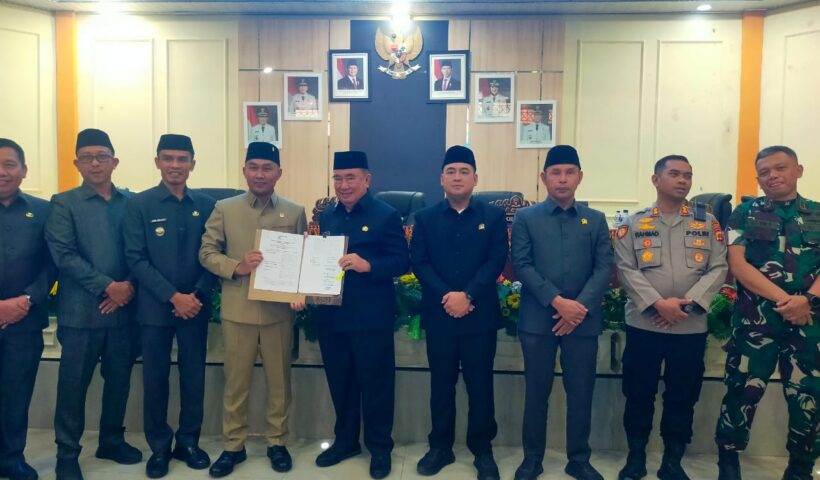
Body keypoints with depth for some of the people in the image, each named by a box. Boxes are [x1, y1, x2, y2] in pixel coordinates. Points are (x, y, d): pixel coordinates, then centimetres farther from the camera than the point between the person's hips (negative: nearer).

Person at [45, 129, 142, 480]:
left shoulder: (132, 202, 7)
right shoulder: (63, 203, 1)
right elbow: (63, 255, -8)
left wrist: (129, 285, -11)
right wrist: (108, 286, -14)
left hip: (123, 309, 3)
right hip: (81, 312, -2)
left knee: (119, 380, 13)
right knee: (73, 384, 6)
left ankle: (112, 441, 31)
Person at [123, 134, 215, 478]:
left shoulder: (206, 205, 3)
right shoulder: (138, 204, -2)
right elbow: (136, 259, -7)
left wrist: (198, 295, -10)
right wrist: (173, 297, -14)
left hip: (195, 305, 2)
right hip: (156, 306, -1)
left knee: (194, 376, 9)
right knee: (155, 378, 7)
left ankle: (188, 442, 26)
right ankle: (159, 447, 23)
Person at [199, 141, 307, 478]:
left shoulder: (295, 212, 4)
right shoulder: (224, 209, 4)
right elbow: (206, 253, 2)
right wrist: (237, 266, -16)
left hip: (279, 310, 0)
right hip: (237, 310, 0)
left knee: (279, 380, 11)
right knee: (235, 382, 9)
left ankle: (277, 442, 26)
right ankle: (233, 445, 25)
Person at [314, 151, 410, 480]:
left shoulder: (386, 215, -7)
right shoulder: (327, 217, 11)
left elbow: (402, 262, -12)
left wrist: (368, 265, -28)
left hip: (372, 318, -5)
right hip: (332, 315, 6)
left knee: (375, 383, 7)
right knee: (339, 382, 16)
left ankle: (380, 448, 24)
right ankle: (345, 440, 35)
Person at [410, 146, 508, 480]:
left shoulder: (493, 217, 4)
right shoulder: (425, 218, 7)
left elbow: (497, 262, -6)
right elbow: (419, 263, -1)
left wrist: (468, 296, -17)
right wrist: (446, 297, -15)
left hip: (480, 315, -1)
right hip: (439, 315, 1)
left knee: (480, 385, 7)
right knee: (441, 384, 11)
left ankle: (482, 449, 22)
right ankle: (440, 447, 25)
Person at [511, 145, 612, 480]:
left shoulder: (596, 220, 10)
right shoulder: (525, 218, 4)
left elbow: (604, 268, 2)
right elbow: (522, 265, -6)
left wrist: (580, 307, -12)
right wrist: (557, 301, -15)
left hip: (583, 321, 2)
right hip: (538, 320, -1)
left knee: (581, 393, 9)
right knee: (536, 392, 7)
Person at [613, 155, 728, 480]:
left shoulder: (707, 222, 8)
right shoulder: (634, 223, 4)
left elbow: (718, 268, 0)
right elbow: (626, 270, -5)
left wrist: (688, 303, -13)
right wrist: (657, 304, -16)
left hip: (691, 327, 1)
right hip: (643, 325, -1)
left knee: (682, 396, 9)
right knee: (639, 394, 6)